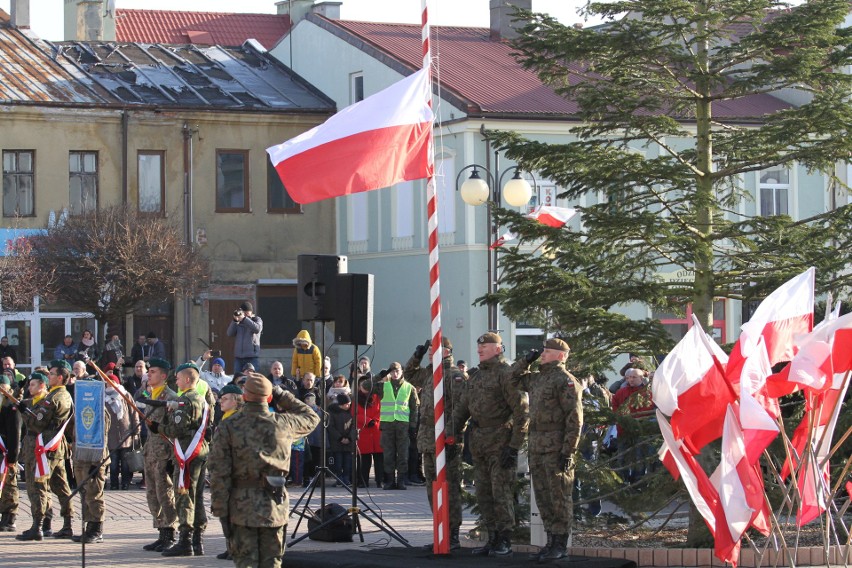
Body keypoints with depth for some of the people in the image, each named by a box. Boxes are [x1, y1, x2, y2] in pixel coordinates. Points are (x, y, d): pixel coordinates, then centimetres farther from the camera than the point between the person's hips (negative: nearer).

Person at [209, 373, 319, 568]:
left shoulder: (228, 428, -7)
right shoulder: (283, 423, -2)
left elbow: (219, 473, -9)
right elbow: (311, 418, 21)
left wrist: (220, 510, -3)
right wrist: (284, 397, 20)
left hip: (242, 507, -2)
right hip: (275, 506, 2)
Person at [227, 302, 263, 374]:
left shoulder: (257, 320, 5)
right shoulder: (238, 322, 13)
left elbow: (257, 329, -17)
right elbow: (230, 334, 3)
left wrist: (244, 318, -24)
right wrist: (235, 320, -9)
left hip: (252, 357, -4)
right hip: (238, 357, 4)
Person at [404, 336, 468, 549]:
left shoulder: (455, 376, -9)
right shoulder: (429, 374, 17)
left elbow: (461, 409, -16)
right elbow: (409, 374, 35)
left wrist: (453, 436, -21)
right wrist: (417, 356, 17)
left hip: (445, 442, -9)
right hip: (428, 441, 9)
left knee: (449, 488, -7)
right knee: (433, 489, 13)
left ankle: (453, 535, -5)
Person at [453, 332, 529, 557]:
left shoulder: (507, 374, -11)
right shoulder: (475, 376, 15)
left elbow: (522, 410, -15)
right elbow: (463, 408, 21)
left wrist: (514, 446, -18)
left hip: (500, 443, -8)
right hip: (478, 443, 8)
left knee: (501, 492, -6)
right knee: (483, 494, 10)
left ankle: (504, 541, 0)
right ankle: (492, 539, 18)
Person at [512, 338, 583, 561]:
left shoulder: (565, 380, -11)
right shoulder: (536, 378, 16)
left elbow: (574, 418, -16)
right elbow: (514, 380, 34)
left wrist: (568, 451, -20)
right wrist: (526, 362, 17)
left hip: (556, 449, -9)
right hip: (537, 448, 9)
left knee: (559, 497, -3)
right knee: (543, 497, 12)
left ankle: (560, 545, 0)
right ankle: (551, 541, 19)